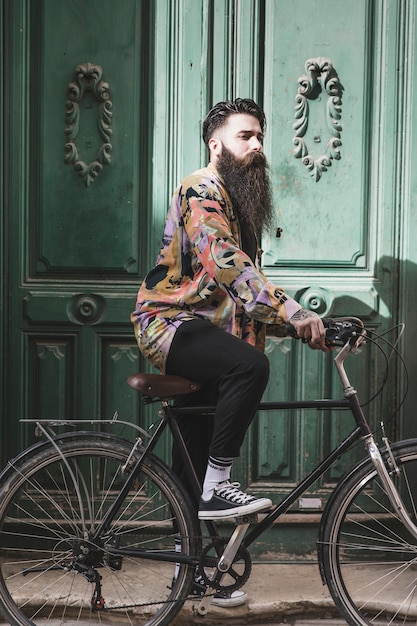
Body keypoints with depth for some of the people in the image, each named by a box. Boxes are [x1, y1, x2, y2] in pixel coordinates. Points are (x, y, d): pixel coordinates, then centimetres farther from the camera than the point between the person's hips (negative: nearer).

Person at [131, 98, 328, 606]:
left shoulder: (241, 202, 19)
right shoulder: (202, 189, -13)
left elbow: (244, 278, 21)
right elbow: (225, 262, -28)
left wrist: (294, 323, 8)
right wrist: (292, 312, -36)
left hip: (200, 330, 9)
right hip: (169, 323, -9)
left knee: (195, 452, 10)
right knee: (250, 366, -34)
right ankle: (216, 486, -24)